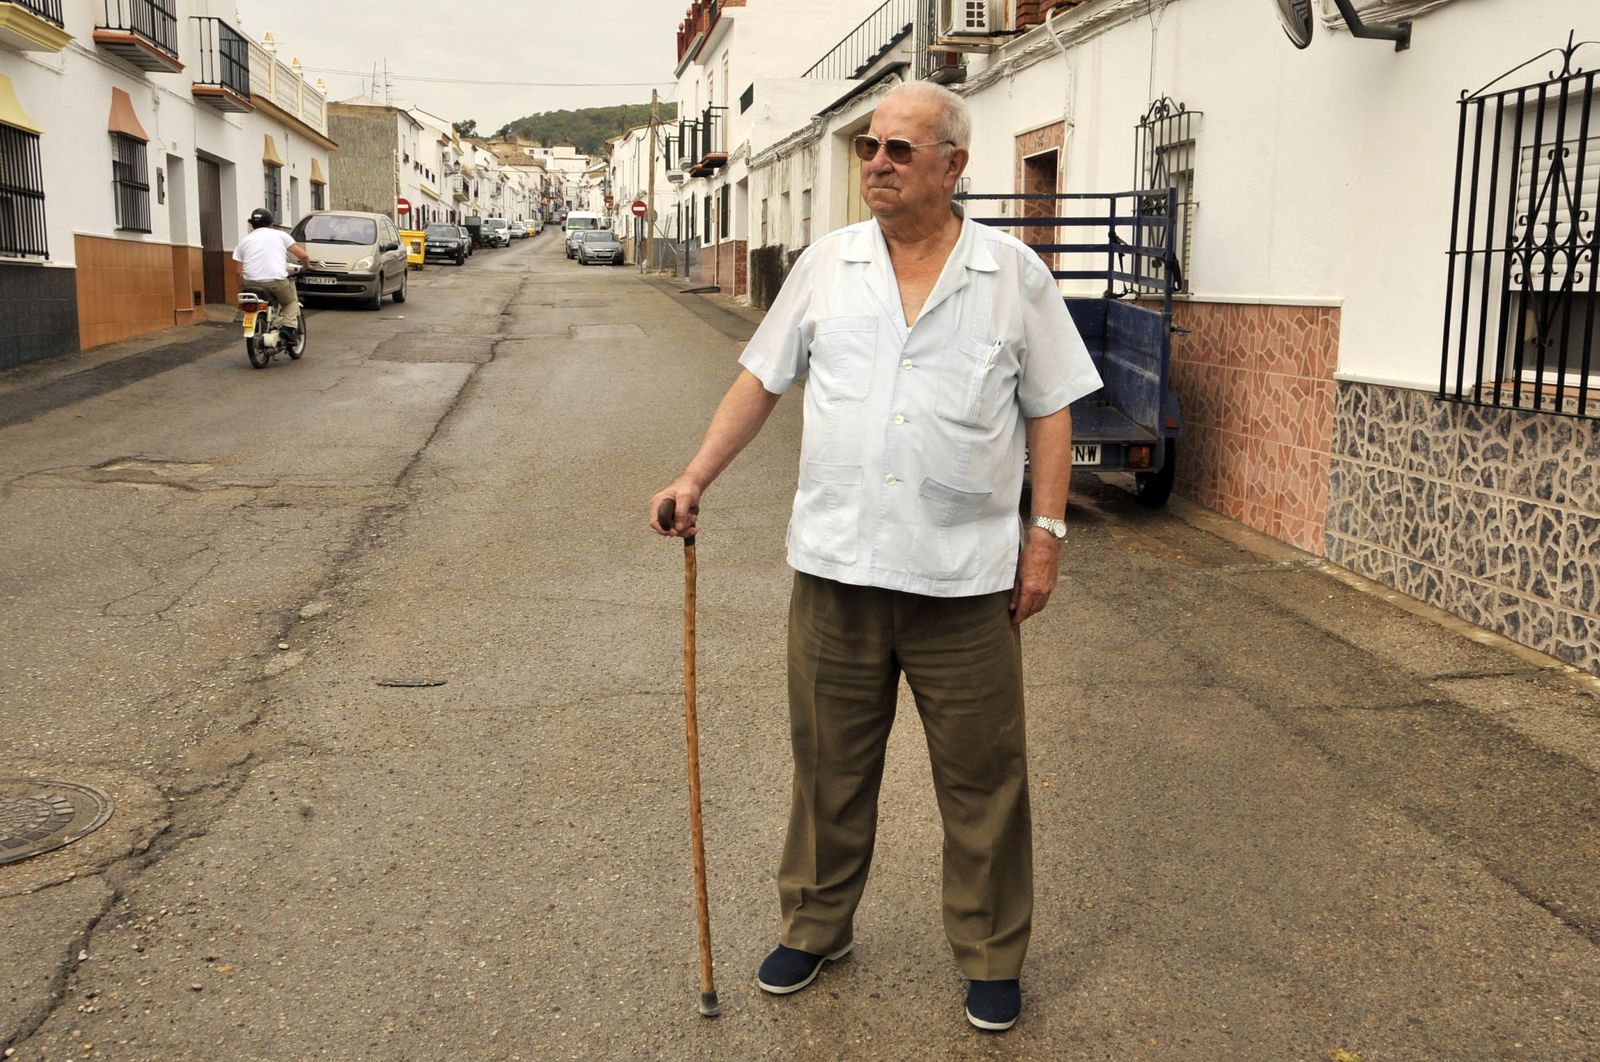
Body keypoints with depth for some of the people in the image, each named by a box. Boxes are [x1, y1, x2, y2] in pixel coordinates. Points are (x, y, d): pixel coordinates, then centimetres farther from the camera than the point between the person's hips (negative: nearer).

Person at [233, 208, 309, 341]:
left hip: (251, 283, 3)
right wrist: (306, 265, 30)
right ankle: (289, 327, -2)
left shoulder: (244, 240, 18)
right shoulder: (280, 235, 13)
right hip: (277, 280, -3)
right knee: (292, 301, 22)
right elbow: (303, 256, 8)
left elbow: (239, 269, 10)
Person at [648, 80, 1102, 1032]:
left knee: (982, 777, 8)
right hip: (836, 567, 2)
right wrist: (697, 477, 2)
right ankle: (816, 926, 35)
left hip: (964, 578, -2)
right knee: (831, 766, 15)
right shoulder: (826, 265, 6)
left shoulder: (1015, 275, 0)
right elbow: (762, 379, 10)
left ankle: (992, 956, 27)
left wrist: (1047, 534, -3)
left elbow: (1049, 412, 3)